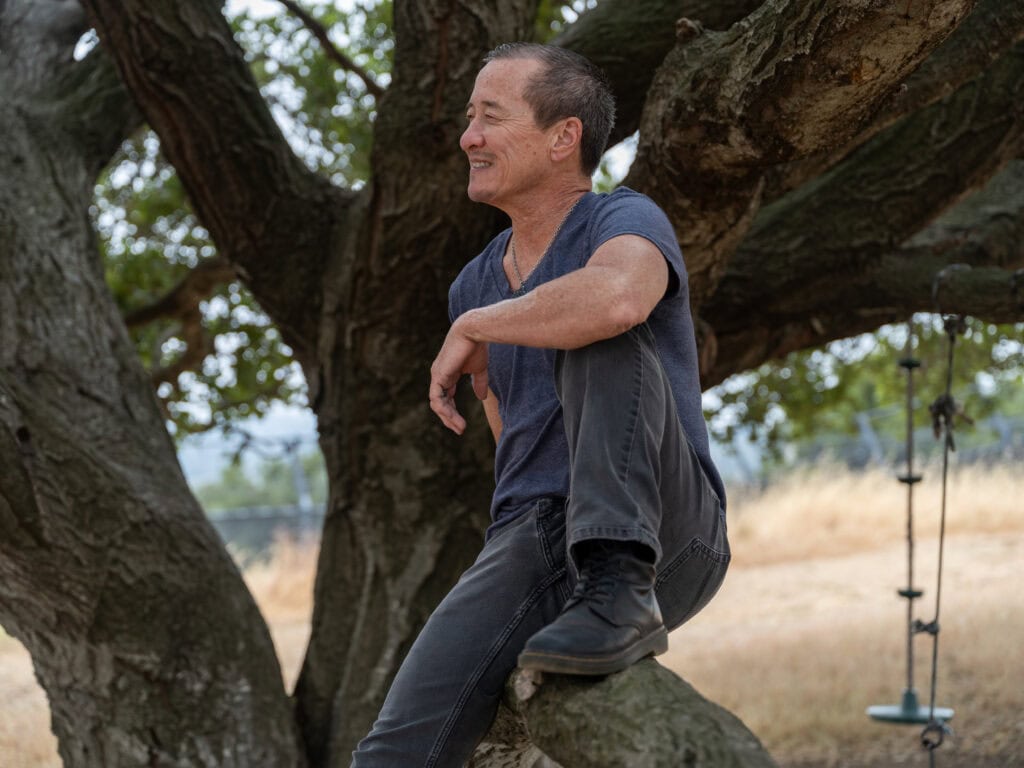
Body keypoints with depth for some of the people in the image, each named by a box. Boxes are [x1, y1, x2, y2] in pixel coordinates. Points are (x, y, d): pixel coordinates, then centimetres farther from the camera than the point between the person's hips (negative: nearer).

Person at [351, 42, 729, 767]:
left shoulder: (626, 220, -4)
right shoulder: (476, 286, 18)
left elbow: (618, 299, -31)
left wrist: (472, 330, -16)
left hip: (668, 538, -5)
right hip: (531, 544, 5)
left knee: (600, 335, -27)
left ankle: (620, 588, -33)